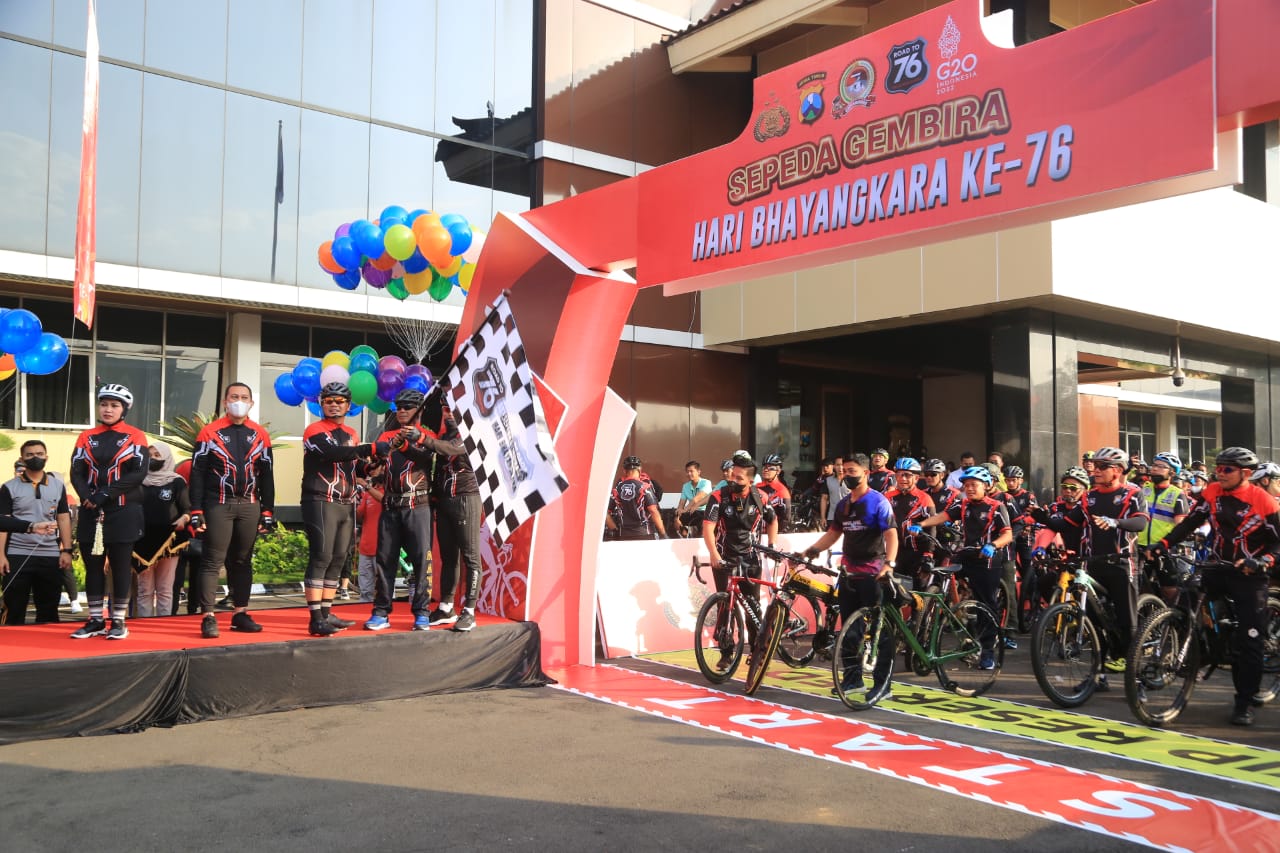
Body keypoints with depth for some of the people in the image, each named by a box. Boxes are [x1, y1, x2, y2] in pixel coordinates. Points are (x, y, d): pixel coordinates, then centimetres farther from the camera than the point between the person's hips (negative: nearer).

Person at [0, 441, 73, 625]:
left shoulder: (58, 486, 9)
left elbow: (64, 519, 9)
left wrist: (66, 550, 1)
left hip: (50, 556, 2)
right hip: (17, 556, -2)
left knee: (49, 611, 8)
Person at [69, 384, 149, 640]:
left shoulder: (135, 436, 0)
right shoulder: (86, 437, 10)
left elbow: (139, 473, -10)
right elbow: (76, 472, 3)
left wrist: (107, 493, -17)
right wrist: (87, 496, -15)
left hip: (123, 511, -4)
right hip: (91, 511, 4)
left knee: (121, 565, 1)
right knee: (93, 565, 7)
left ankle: (119, 621, 7)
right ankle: (96, 620, 16)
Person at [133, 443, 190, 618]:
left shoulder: (177, 482, 3)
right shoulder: (140, 482, 10)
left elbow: (187, 509, 2)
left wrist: (183, 519, -19)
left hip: (168, 540, -2)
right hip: (144, 540, 2)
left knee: (165, 589, 3)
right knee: (145, 590, 4)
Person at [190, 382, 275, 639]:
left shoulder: (260, 436, 9)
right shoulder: (210, 433, -1)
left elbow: (267, 476, 11)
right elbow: (197, 474, -2)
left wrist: (268, 512, 7)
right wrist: (196, 512, -8)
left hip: (249, 506, 4)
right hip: (218, 505, -3)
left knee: (242, 561, 10)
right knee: (213, 561, -3)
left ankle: (241, 613, 17)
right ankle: (208, 617, -1)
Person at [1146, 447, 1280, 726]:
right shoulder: (1212, 492, -3)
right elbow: (1190, 522, -5)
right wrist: (1164, 543, -18)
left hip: (1249, 574, -4)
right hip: (1218, 568, 4)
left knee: (1249, 640, -4)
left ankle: (1245, 701, 4)